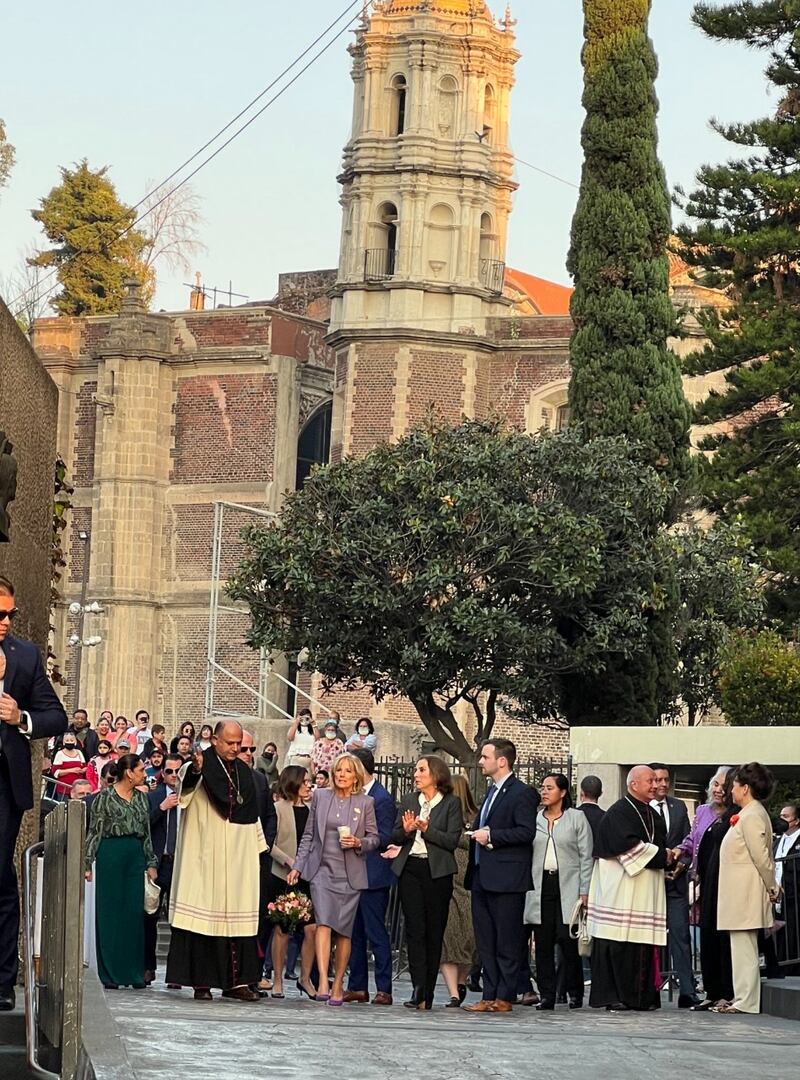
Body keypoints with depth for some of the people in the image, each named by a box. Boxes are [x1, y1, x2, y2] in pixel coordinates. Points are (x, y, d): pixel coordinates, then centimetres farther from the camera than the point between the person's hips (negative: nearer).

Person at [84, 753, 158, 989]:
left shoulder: (141, 798, 14)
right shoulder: (104, 798, -1)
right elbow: (94, 832, -2)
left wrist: (151, 863, 10)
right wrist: (87, 863, -8)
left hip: (136, 856, 5)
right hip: (111, 853, -5)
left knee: (135, 913, 1)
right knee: (109, 912, -1)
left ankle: (134, 973, 5)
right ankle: (110, 974, 3)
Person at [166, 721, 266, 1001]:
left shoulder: (244, 773, 15)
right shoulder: (201, 767, -4)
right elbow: (186, 779, -29)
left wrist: (256, 850, 20)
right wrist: (195, 770, -51)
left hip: (238, 858, 5)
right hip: (206, 856, -5)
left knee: (239, 917, 2)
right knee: (204, 914, -8)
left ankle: (236, 981, 4)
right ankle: (202, 982, -6)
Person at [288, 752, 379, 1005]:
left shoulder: (365, 803, 5)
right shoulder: (320, 797, 8)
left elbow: (374, 838, 8)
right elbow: (308, 835, 11)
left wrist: (358, 843, -13)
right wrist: (297, 867, 6)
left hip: (350, 874, 0)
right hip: (322, 870, 0)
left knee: (344, 931, 3)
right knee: (324, 923, -16)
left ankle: (338, 985, 15)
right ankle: (323, 983, -25)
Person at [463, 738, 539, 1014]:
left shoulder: (521, 793, -8)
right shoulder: (491, 793, 21)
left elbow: (526, 832, -17)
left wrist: (490, 836, -16)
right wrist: (477, 834, 10)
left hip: (506, 878, -9)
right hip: (482, 878, 9)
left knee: (507, 942, -4)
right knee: (485, 942, 8)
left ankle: (504, 998, -2)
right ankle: (489, 996, 11)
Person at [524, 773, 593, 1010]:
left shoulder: (577, 818, 4)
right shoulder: (534, 820, 13)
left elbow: (586, 857, 2)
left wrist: (584, 892, -5)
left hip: (568, 888, -3)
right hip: (541, 886, 3)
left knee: (568, 941, -6)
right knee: (543, 943, 1)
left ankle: (575, 994, 5)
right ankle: (546, 995, 4)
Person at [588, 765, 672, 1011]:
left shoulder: (654, 815, 21)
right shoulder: (618, 813, -6)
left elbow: (661, 845, 22)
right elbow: (628, 845, -17)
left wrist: (667, 857, -1)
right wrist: (661, 856, -11)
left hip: (648, 888, 8)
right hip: (621, 888, -8)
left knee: (644, 942, 3)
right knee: (618, 943, -9)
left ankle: (642, 996, 5)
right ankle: (612, 995, -6)